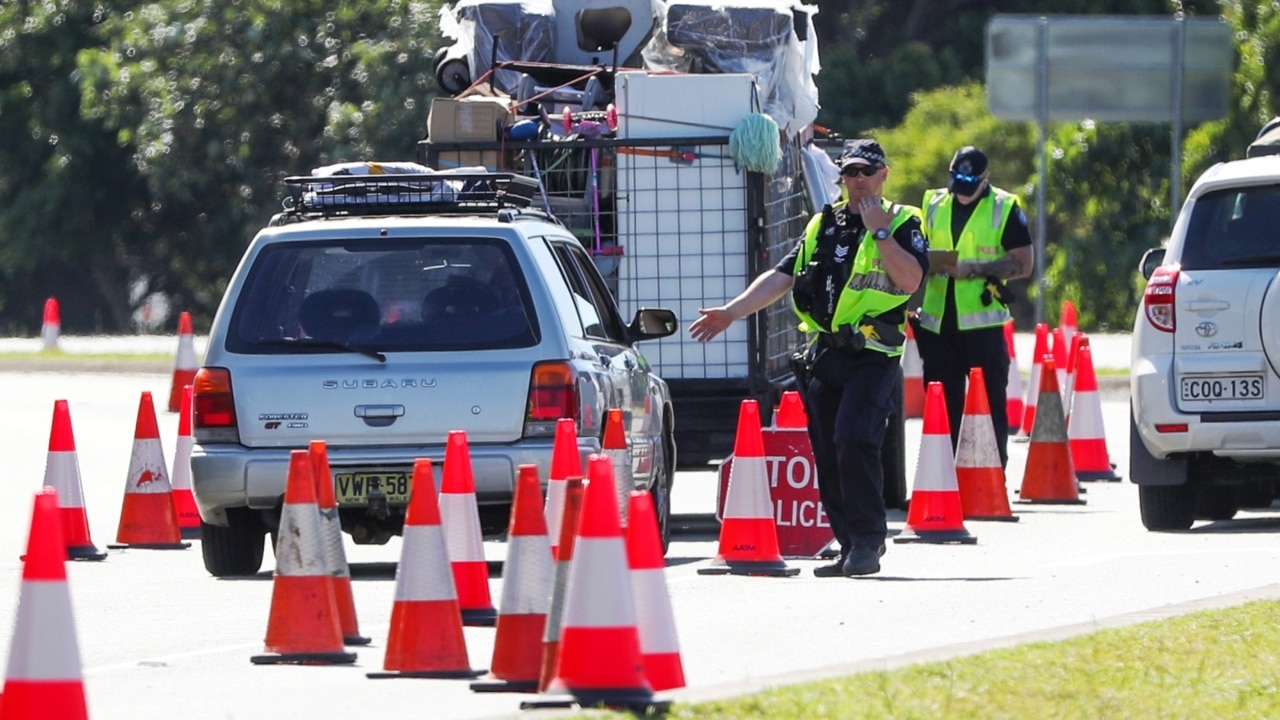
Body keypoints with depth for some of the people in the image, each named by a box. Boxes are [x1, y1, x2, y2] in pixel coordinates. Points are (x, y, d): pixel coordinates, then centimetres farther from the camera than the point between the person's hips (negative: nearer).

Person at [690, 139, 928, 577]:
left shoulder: (902, 224, 2)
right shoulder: (823, 226, 17)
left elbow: (910, 279, -14)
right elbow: (781, 276, 16)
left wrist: (879, 231, -15)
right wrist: (732, 312, 8)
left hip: (871, 356, -6)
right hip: (823, 355, 6)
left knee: (854, 440, -21)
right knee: (827, 455, 4)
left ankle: (867, 541, -16)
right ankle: (851, 546, 10)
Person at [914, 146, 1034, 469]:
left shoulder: (1004, 209, -1)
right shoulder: (933, 204, 12)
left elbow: (1023, 263, -6)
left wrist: (972, 269, -16)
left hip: (982, 323, -4)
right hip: (938, 322, 4)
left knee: (990, 404, -3)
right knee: (943, 406, 8)